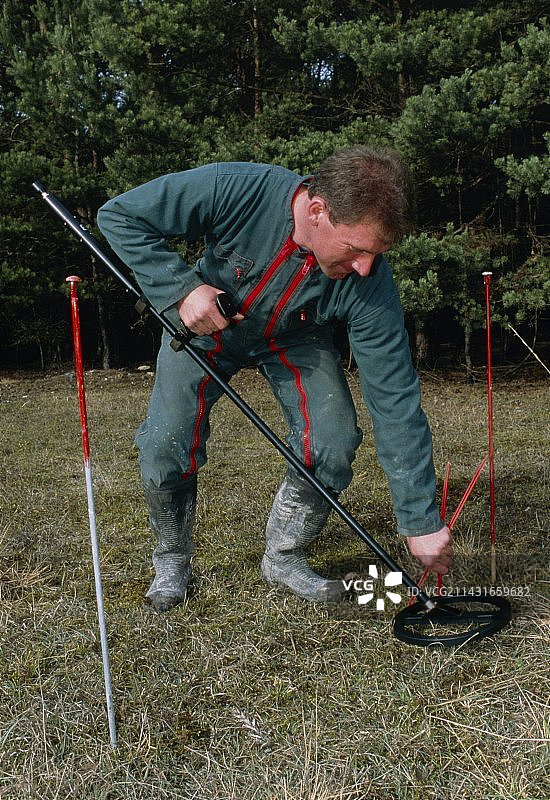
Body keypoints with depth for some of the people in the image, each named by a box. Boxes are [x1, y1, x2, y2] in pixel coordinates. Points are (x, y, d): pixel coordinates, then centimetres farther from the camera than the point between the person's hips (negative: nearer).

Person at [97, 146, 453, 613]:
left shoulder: (371, 283, -32)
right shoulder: (235, 190, -37)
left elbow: (396, 402, -29)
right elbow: (119, 215, -24)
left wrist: (421, 522, -27)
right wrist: (181, 289, -36)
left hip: (296, 339, 1)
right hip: (204, 323, 0)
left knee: (334, 442, -17)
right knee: (166, 444, -13)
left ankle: (283, 558, 9)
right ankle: (172, 560, 16)